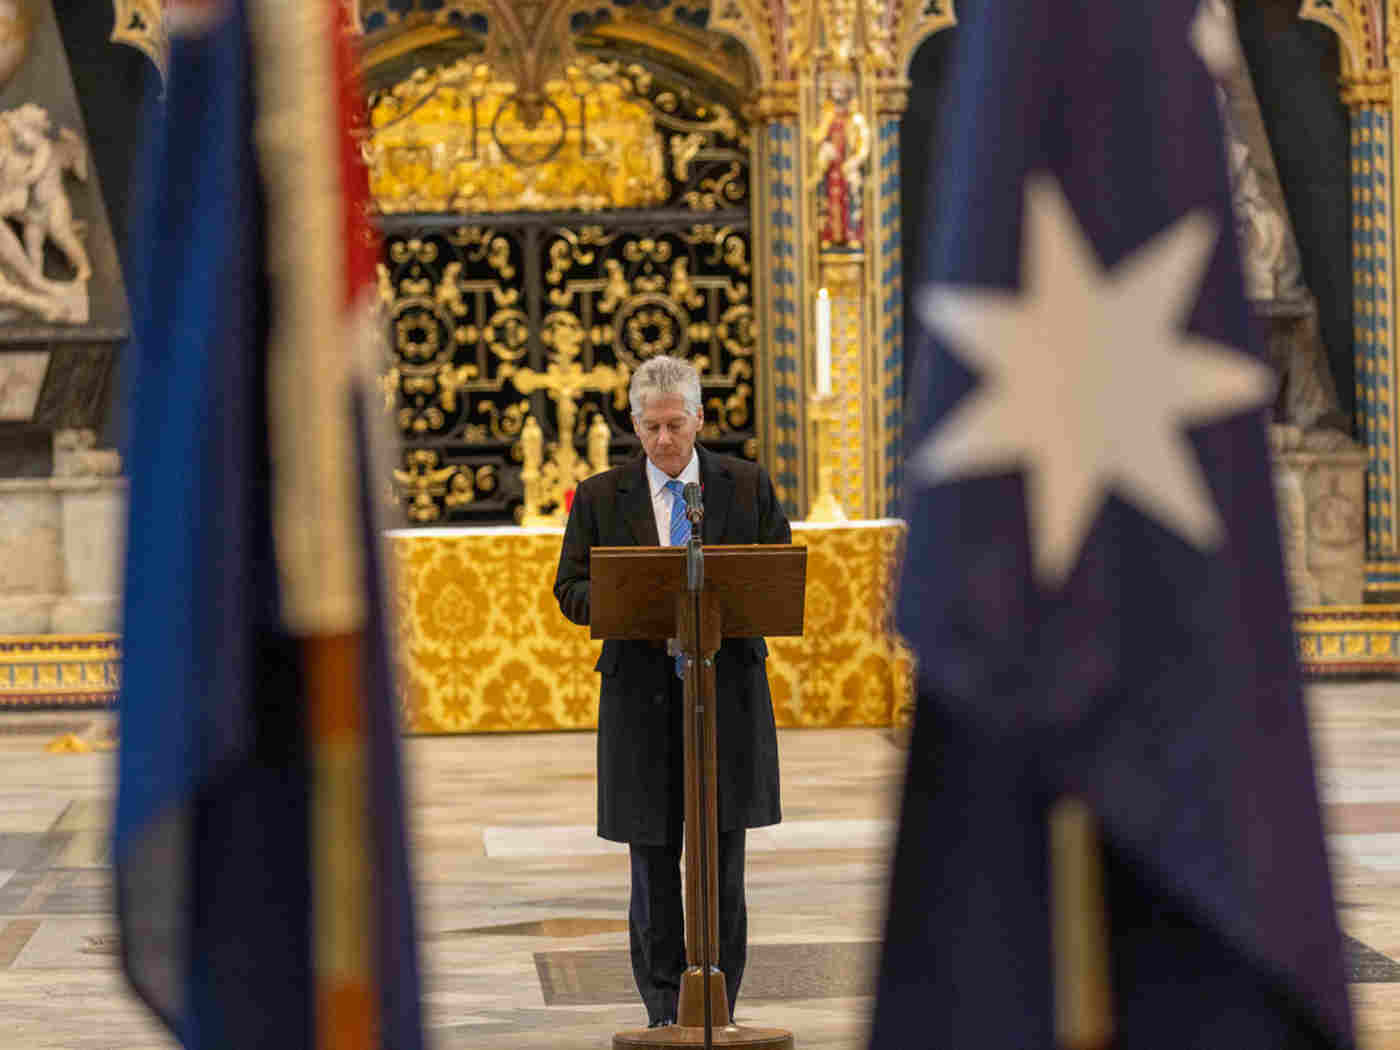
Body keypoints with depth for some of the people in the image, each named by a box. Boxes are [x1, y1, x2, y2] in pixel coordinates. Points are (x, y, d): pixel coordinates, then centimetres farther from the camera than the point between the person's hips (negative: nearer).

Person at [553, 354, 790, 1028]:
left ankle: (717, 1014, 9)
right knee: (653, 865, 3)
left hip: (727, 688, 0)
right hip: (642, 692, 0)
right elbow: (570, 590, 5)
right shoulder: (600, 498, 7)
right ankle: (664, 1014, 11)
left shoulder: (747, 486, 8)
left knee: (723, 864, 1)